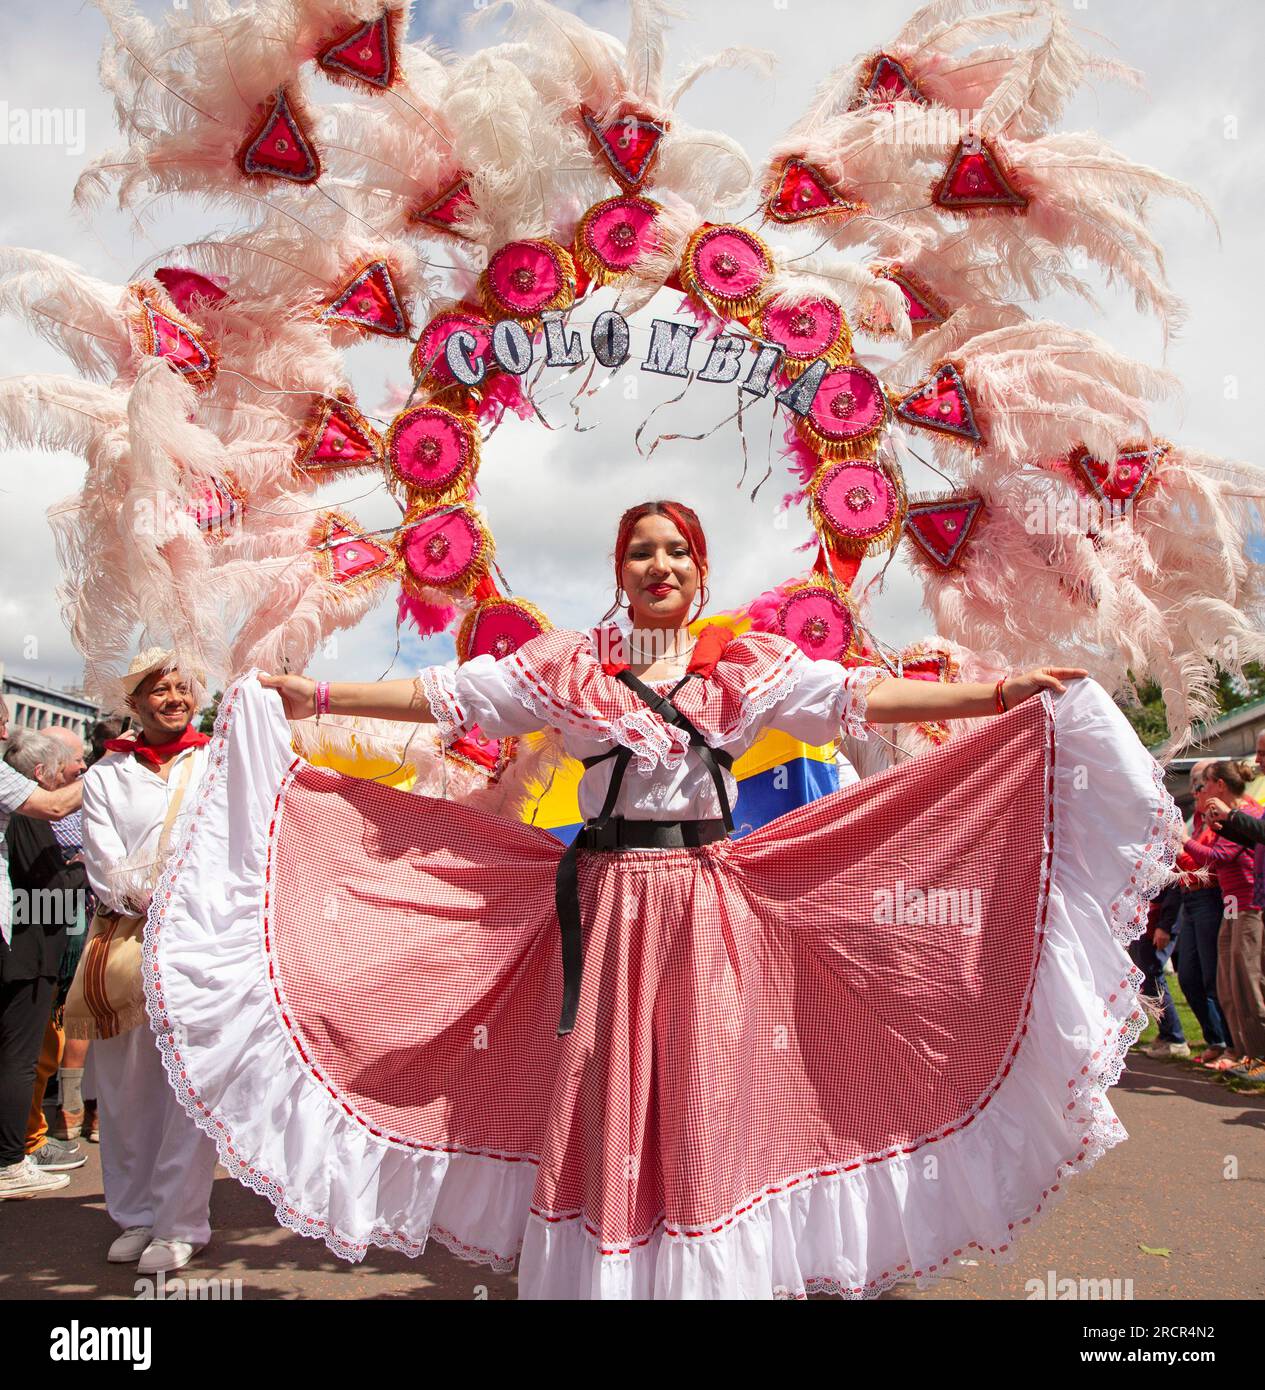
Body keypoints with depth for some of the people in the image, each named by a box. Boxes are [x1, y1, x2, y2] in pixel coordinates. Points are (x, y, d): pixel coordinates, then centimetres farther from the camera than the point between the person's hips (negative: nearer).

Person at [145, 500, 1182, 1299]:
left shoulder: (748, 663, 5)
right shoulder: (573, 662, 4)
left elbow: (856, 697, -2)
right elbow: (448, 695, 2)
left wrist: (995, 694, -9)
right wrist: (311, 697, -1)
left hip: (709, 906, 1)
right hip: (607, 899, 0)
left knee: (703, 1101, 6)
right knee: (599, 1099, 6)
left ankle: (705, 1272, 24)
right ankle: (596, 1273, 24)